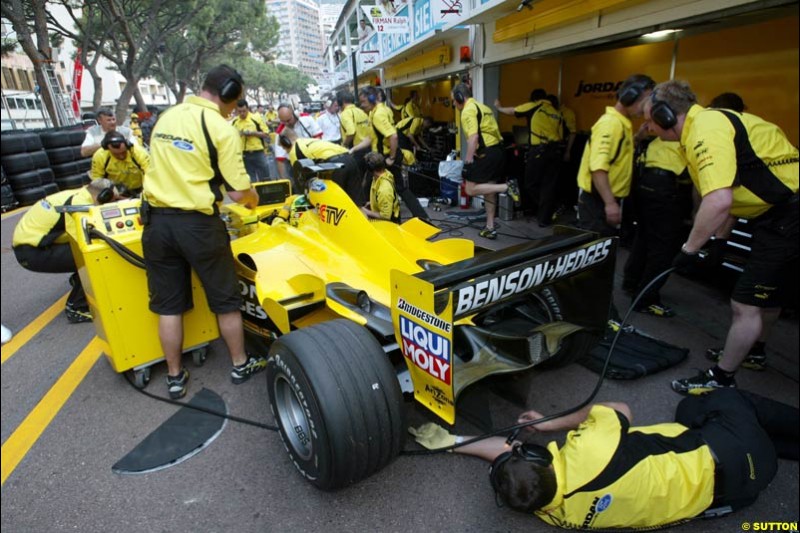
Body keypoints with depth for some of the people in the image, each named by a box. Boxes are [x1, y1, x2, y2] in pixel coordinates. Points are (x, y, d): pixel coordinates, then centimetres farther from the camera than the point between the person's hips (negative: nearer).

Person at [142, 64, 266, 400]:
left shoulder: (166, 117, 10)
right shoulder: (222, 128, -10)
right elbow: (238, 192, -14)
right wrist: (253, 199, 8)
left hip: (157, 221, 6)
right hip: (198, 224, -5)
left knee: (168, 303, 14)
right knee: (226, 298, 13)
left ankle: (175, 377, 27)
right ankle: (241, 364, 28)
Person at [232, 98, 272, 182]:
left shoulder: (256, 118, -5)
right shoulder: (234, 122, 4)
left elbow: (266, 134, -3)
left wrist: (253, 133, -16)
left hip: (258, 152, -2)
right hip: (244, 154, 3)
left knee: (264, 178, 4)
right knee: (251, 181, 8)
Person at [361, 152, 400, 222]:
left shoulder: (384, 190, -36)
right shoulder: (386, 173, -9)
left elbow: (385, 216, -29)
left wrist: (367, 212, -18)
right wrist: (371, 203, 6)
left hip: (389, 222, -9)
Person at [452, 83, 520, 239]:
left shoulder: (468, 110, -8)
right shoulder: (482, 107, 21)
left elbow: (473, 137, -20)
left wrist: (468, 159, -19)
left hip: (486, 154, -9)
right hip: (497, 151, 10)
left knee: (471, 189, -3)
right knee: (489, 191, 13)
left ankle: (506, 187, -13)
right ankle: (490, 228, 17)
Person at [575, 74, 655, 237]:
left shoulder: (622, 123, 13)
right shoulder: (610, 123, -19)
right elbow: (598, 167, -29)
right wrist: (610, 203, -32)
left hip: (609, 198, 10)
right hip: (597, 200, -10)